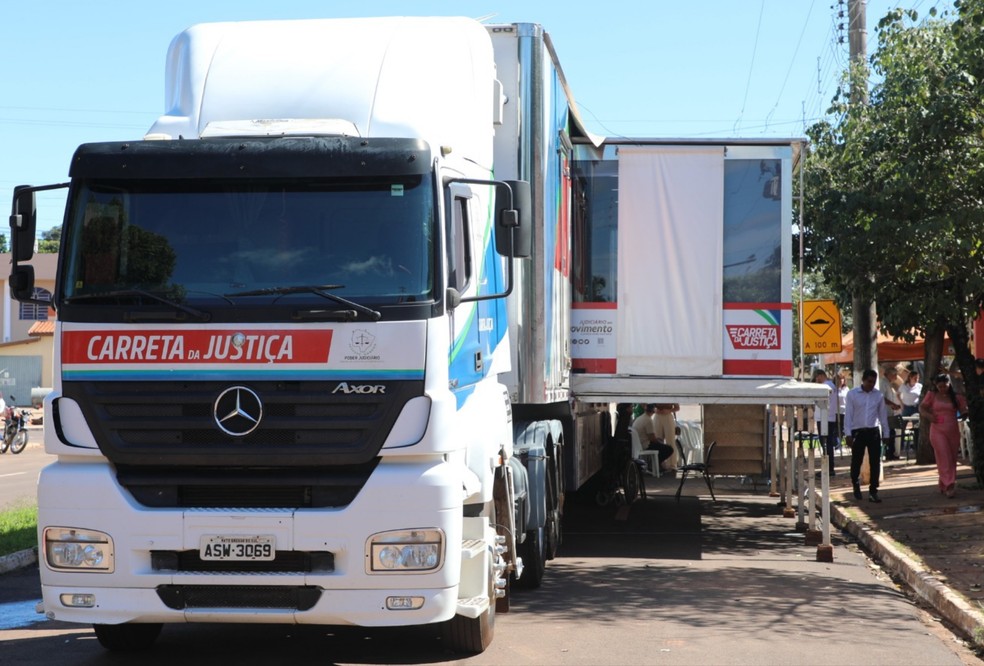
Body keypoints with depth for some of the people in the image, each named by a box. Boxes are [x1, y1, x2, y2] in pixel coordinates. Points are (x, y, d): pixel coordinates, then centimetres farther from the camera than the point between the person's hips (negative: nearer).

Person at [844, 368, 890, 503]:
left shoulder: (879, 395, 5)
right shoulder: (852, 394, -4)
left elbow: (883, 415, 10)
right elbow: (848, 415, -5)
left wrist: (886, 433, 9)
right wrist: (848, 434, -9)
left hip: (873, 431, 2)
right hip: (858, 432, -2)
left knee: (875, 463, -2)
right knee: (856, 462, 7)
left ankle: (873, 491, 2)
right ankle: (856, 487, 28)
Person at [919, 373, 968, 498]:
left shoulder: (956, 397, 5)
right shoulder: (932, 395, 3)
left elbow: (965, 410, 0)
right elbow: (921, 408, 8)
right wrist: (928, 415, -10)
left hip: (953, 431, 3)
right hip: (938, 431, -3)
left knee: (952, 459, 8)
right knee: (944, 458, -11)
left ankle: (944, 485, 20)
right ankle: (949, 486, -15)